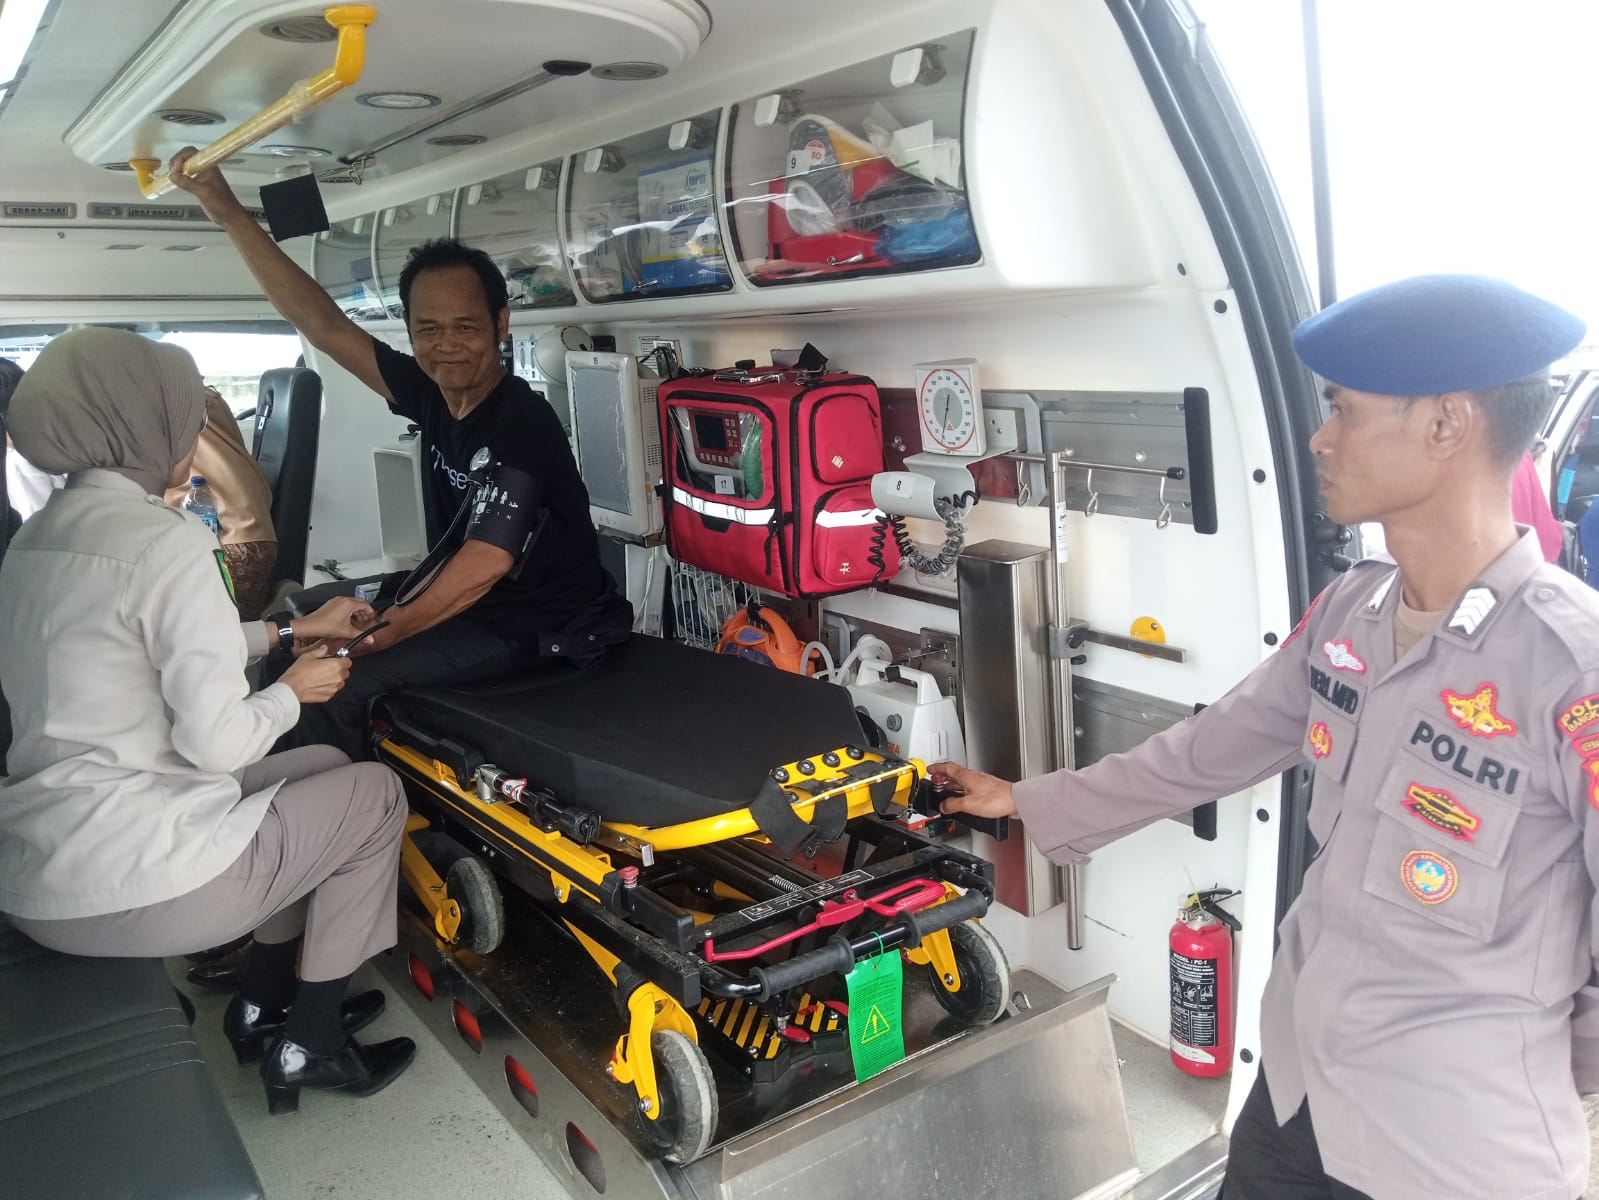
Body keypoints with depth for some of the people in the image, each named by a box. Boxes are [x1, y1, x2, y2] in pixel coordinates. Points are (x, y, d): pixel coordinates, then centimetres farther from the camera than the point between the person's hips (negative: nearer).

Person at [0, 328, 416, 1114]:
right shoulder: (168, 540, -18)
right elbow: (217, 741, -20)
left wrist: (292, 631, 26)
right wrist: (293, 690, 0)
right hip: (129, 883, -9)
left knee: (322, 768, 24)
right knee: (374, 793, 12)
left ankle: (263, 1004, 30)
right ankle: (309, 1045, 19)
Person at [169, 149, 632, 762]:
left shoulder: (522, 425, -23)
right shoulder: (431, 395, 0)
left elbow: (485, 563, -30)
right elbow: (321, 323, 0)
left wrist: (388, 632, -32)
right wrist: (225, 207, -4)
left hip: (532, 630, -9)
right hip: (463, 601, 9)